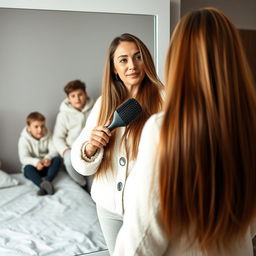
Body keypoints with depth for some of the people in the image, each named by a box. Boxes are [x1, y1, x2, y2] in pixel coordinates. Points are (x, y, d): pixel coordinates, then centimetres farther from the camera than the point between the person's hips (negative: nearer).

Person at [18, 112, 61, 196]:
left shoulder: (47, 135, 0)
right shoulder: (24, 139, -10)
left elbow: (54, 151, -9)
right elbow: (23, 158, -20)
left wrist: (48, 158, -33)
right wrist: (36, 162, -41)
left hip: (46, 165, 3)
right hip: (33, 166, -2)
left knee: (57, 159, -24)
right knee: (28, 168, -34)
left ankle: (47, 181, -42)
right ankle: (43, 185, -55)